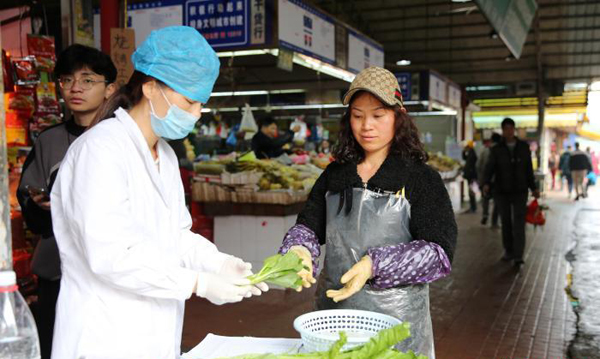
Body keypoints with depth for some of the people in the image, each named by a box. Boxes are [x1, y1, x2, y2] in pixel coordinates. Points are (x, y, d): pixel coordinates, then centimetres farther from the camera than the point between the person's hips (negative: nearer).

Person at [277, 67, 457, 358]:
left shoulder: (421, 178, -5)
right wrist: (298, 249, -18)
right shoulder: (335, 175, 8)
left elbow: (439, 252, -11)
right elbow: (308, 226, 5)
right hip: (332, 310, 4)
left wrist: (376, 264, -22)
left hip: (397, 320, -3)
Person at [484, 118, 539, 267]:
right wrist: (486, 184, -32)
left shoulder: (524, 147, 0)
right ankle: (509, 252, 25)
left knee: (519, 223, -10)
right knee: (506, 223, 9)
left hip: (520, 191, 0)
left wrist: (533, 188, 4)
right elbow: (489, 169, -14)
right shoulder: (496, 150, -4)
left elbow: (528, 169, 7)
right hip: (502, 192, 0)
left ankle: (518, 256, -14)